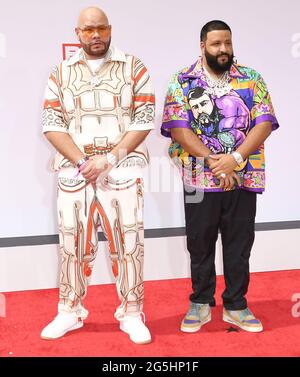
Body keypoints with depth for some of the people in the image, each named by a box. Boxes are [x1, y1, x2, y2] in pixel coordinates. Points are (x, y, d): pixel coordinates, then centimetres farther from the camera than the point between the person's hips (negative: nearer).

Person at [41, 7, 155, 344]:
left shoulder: (133, 68, 5)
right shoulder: (61, 73, 10)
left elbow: (144, 120, -3)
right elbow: (52, 125, 2)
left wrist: (108, 158, -12)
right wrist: (82, 162, -11)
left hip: (122, 169, -1)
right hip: (74, 170, 2)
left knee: (128, 241, 0)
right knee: (73, 242, 7)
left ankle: (131, 314, 14)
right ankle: (70, 311, 23)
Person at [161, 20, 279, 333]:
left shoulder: (251, 79, 6)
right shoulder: (182, 81, 2)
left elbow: (265, 123, -3)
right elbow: (177, 128, -8)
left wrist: (234, 158, -17)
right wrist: (212, 161, -17)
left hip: (243, 178, 2)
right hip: (199, 179, -1)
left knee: (239, 245, 9)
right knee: (200, 244, 9)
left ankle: (236, 305, 23)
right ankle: (200, 303, 25)